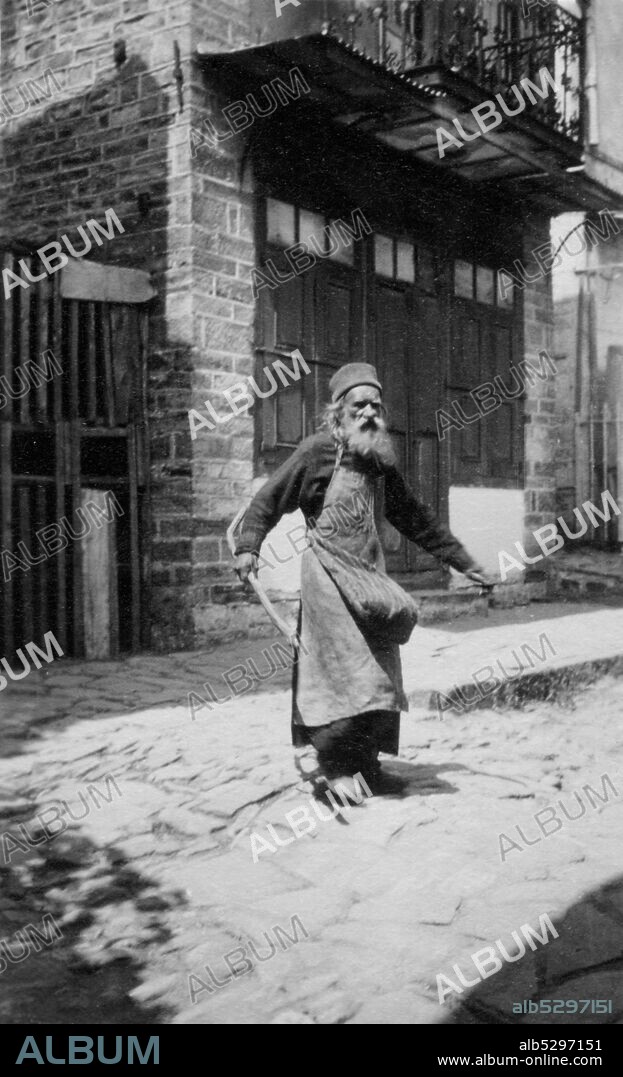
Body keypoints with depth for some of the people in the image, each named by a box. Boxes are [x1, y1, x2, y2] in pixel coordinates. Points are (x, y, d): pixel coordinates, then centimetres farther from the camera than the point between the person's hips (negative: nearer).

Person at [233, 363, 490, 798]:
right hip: (327, 577, -7)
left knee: (382, 676, 6)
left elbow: (418, 520, 22)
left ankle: (363, 764, 18)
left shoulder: (381, 464, 15)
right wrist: (248, 546, -21)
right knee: (357, 676, -12)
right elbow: (269, 500, -5)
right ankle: (322, 760, 3)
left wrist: (463, 562, 22)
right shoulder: (318, 451, -4)